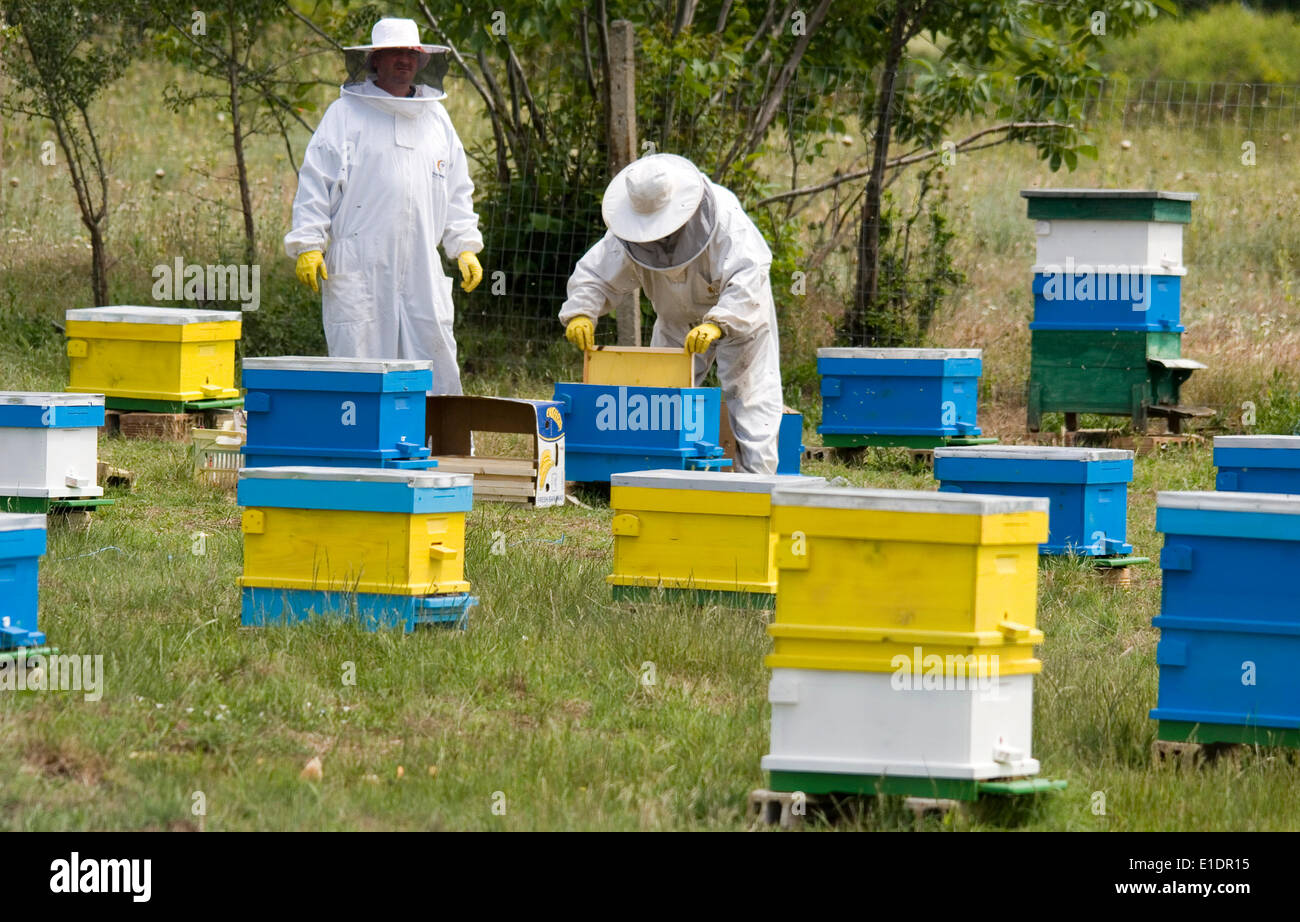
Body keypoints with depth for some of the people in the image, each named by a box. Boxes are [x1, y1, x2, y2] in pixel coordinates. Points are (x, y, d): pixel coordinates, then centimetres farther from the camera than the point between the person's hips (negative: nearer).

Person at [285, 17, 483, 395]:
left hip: (421, 270, 4)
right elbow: (315, 183, 0)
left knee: (436, 362, 1)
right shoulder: (345, 113, 3)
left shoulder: (435, 118, 17)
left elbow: (457, 190, 22)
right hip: (358, 269, -4)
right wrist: (308, 246, -7)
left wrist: (466, 247, 13)